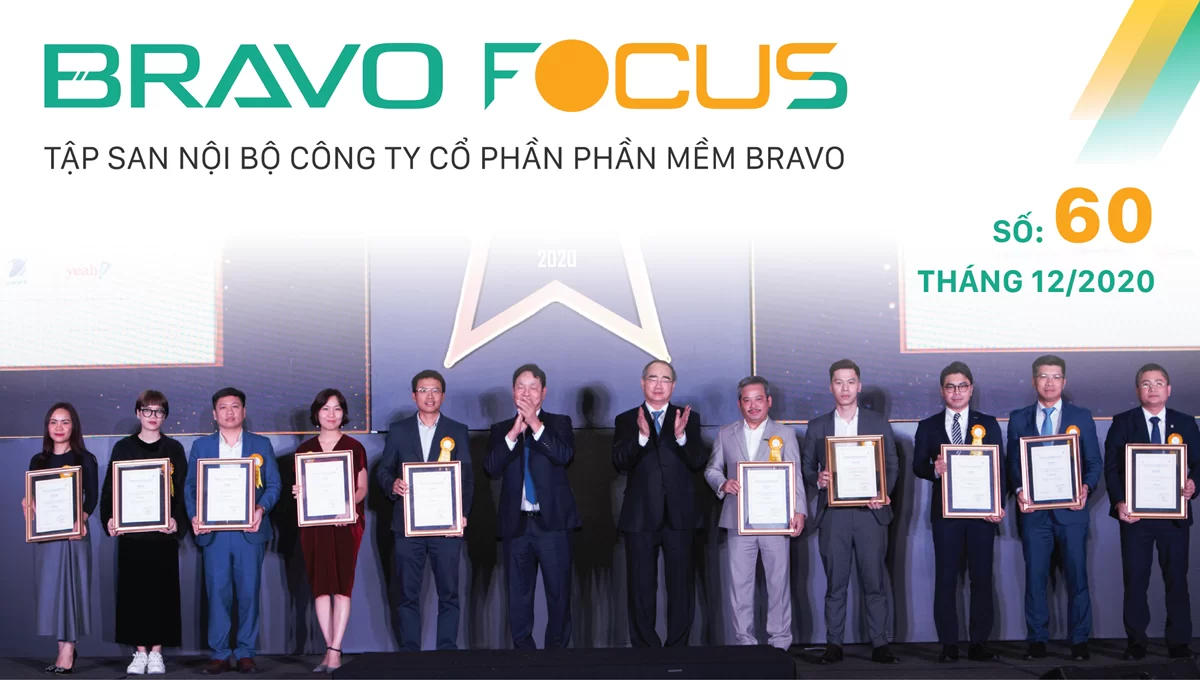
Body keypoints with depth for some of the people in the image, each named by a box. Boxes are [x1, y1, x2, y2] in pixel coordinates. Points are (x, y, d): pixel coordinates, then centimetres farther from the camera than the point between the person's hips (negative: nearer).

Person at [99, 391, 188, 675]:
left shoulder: (174, 449, 5)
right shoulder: (123, 448, 7)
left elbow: (182, 490, 1)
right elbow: (110, 488, 6)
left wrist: (177, 521, -14)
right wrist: (109, 518, -9)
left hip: (163, 533, -1)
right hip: (131, 533, 1)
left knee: (162, 590, 0)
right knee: (133, 590, 1)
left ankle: (156, 651, 8)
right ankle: (139, 651, 9)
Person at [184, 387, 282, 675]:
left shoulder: (261, 444, 10)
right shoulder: (200, 446, 13)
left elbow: (273, 484, 5)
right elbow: (190, 486, 9)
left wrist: (261, 508, -14)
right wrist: (194, 516, -8)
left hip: (249, 530, -1)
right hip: (214, 531, 1)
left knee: (249, 593, 0)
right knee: (217, 593, -1)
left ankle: (246, 654, 7)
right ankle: (220, 655, 5)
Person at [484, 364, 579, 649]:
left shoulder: (559, 423, 8)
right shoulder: (500, 430, 12)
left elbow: (565, 455, -11)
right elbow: (492, 469, -3)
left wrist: (535, 425, -15)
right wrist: (514, 433, -13)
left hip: (554, 521, -2)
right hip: (516, 523, 2)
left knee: (559, 592, 0)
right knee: (519, 594, 5)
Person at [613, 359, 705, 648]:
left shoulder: (689, 418, 8)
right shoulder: (626, 420, 8)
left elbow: (698, 463, -2)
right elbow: (620, 463, -6)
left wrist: (681, 436, -20)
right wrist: (641, 436, -23)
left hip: (679, 516, 0)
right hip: (641, 516, 0)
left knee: (682, 588, 2)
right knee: (642, 589, 3)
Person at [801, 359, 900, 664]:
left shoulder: (879, 424, 8)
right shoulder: (817, 427, 10)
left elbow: (892, 465, 8)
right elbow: (807, 468, 11)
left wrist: (884, 494, -8)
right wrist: (818, 478, -11)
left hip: (870, 512, 0)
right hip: (833, 514, 1)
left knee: (875, 582, -1)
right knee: (835, 583, 2)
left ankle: (879, 644, 4)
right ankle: (833, 644, 8)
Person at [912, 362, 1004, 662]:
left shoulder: (988, 424, 9)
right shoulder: (928, 426, 9)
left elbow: (999, 467, 4)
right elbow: (918, 466, 5)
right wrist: (935, 469, -19)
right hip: (945, 511, 0)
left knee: (982, 578, 2)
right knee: (945, 579, 1)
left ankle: (979, 643, 8)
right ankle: (949, 645, 5)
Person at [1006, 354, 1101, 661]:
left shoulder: (1081, 417, 8)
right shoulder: (1018, 419, 9)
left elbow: (1094, 462, 6)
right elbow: (1012, 463, 6)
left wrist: (1086, 487, -13)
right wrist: (1019, 490, -11)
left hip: (1071, 509, 0)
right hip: (1034, 510, 1)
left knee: (1077, 576, 2)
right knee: (1035, 576, 3)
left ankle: (1079, 641, 10)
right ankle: (1037, 640, 11)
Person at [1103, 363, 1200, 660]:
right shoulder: (1122, 422, 3)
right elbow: (1111, 467, -1)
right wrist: (1119, 501, -14)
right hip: (1135, 514, -1)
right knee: (1135, 580, 3)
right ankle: (1136, 641, 13)